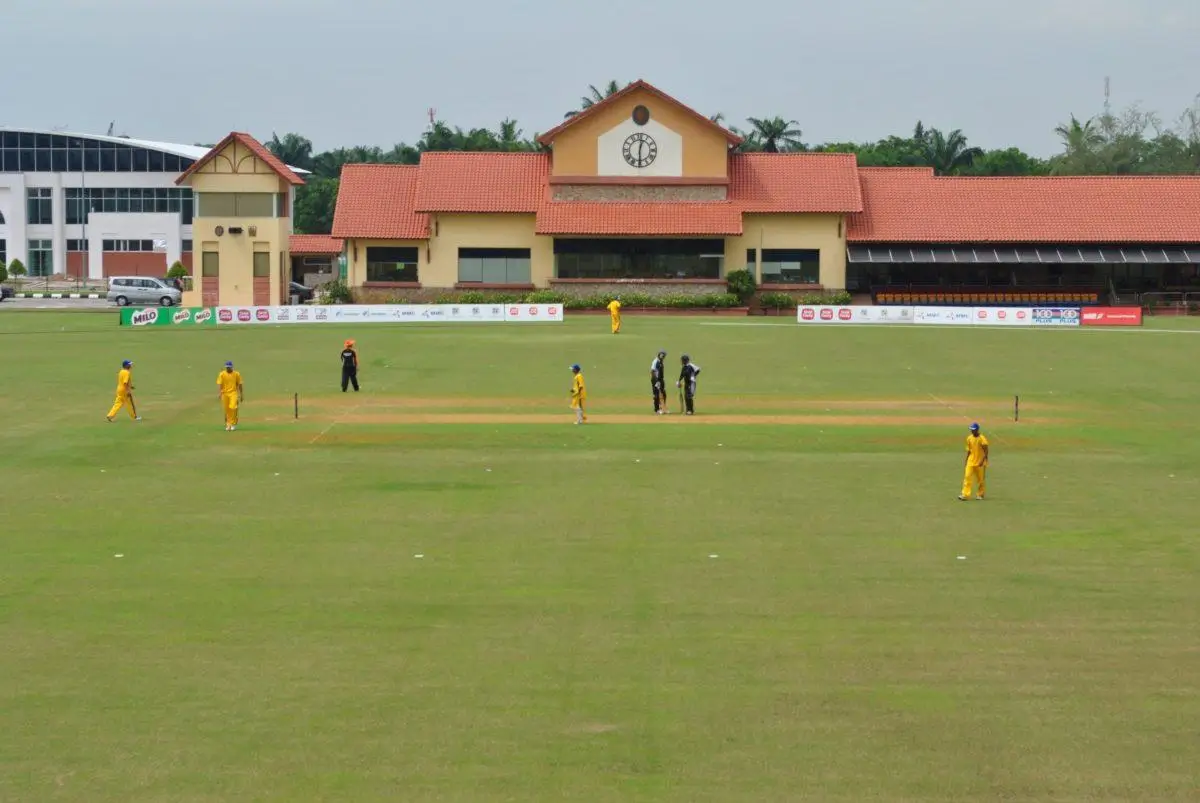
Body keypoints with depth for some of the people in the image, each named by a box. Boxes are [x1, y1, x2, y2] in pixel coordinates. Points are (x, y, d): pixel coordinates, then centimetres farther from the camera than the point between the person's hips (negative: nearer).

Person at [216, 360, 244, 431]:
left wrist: (241, 395, 9)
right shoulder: (222, 374, 2)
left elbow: (239, 385, 8)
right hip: (224, 393, 1)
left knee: (233, 408, -18)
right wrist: (219, 393, -19)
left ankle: (233, 424, -8)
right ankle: (228, 424, 18)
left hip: (233, 393, -1)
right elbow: (219, 384, -5)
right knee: (226, 409, 4)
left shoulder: (236, 374, 3)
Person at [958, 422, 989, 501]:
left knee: (981, 479, 8)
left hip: (980, 463, -4)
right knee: (967, 477, -8)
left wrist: (983, 461, -23)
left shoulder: (982, 439, -13)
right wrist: (966, 461, 15)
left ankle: (981, 495, 24)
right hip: (971, 462, 5)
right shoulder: (969, 438, 5)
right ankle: (965, 495, -13)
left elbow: (986, 452, -14)